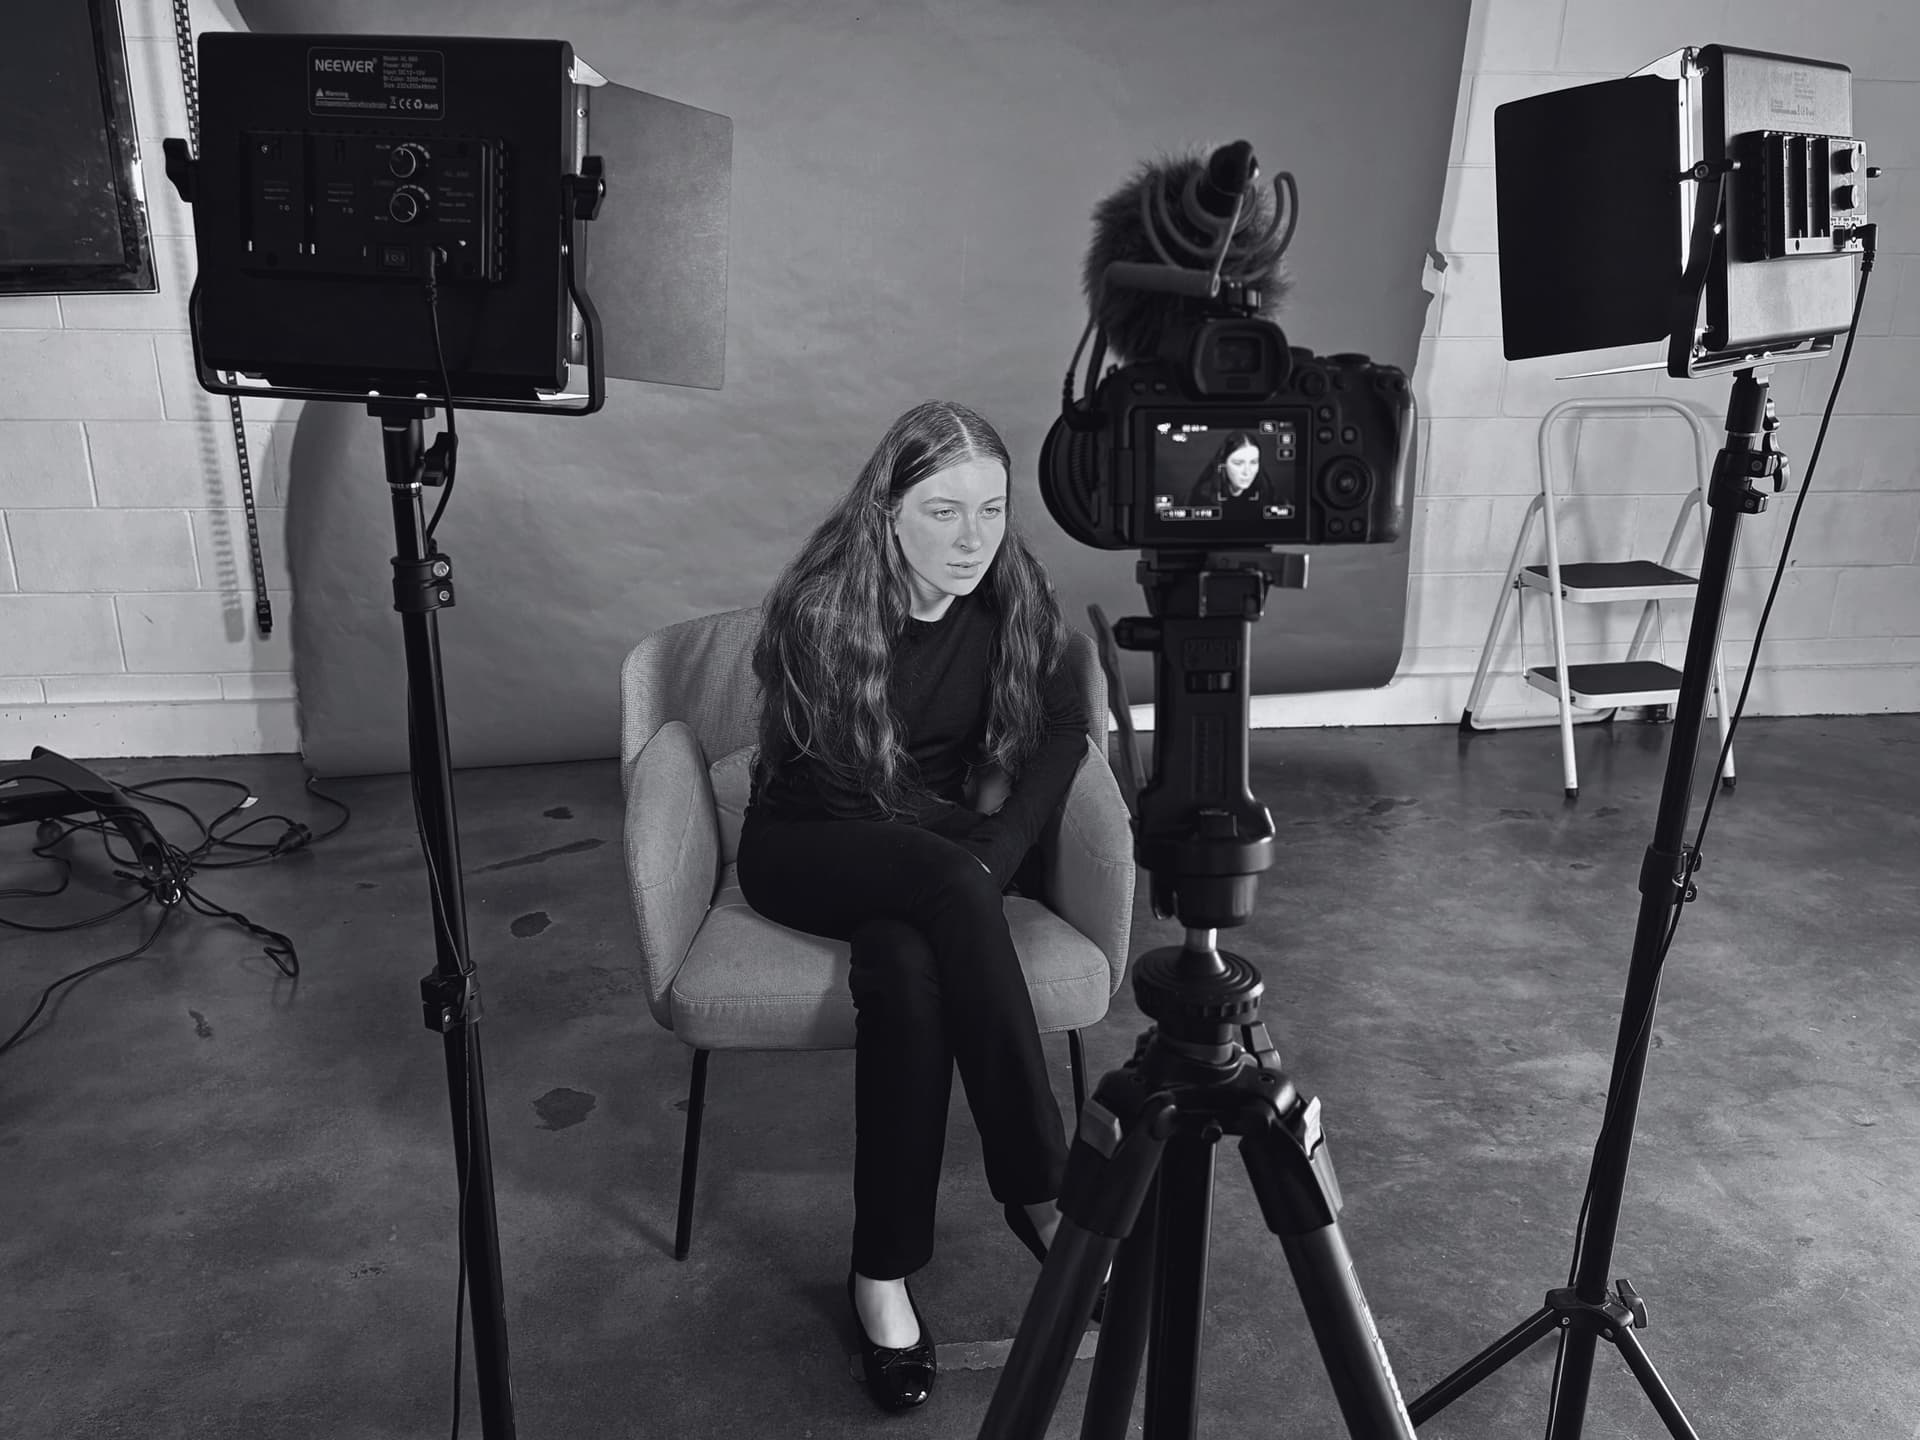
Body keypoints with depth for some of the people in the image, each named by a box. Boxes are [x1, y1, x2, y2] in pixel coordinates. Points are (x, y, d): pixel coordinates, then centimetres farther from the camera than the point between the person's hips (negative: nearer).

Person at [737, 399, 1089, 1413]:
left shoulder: (1013, 593, -8)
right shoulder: (817, 608, -20)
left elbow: (1063, 730, -2)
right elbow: (842, 787, -16)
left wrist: (995, 849, -17)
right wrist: (966, 863, -20)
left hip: (937, 846, 3)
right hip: (811, 845, -3)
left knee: (907, 965, -33)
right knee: (948, 887, -36)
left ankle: (883, 1276, -23)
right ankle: (1042, 1188, -29)